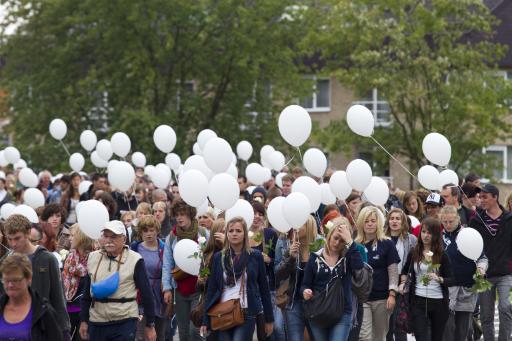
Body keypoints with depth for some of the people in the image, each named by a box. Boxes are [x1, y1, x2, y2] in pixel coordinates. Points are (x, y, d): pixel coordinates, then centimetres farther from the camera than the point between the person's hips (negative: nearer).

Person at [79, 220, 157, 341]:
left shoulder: (134, 260, -6)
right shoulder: (93, 258, 7)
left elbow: (146, 294, -4)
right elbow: (87, 293, 12)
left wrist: (150, 325, -3)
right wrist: (83, 320, 8)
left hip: (125, 323, -5)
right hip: (96, 322, 5)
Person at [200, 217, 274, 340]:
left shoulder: (255, 256, 1)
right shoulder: (218, 257, 6)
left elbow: (264, 288, 5)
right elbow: (211, 289, 6)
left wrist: (269, 319, 5)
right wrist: (205, 321, 3)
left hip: (247, 314, -2)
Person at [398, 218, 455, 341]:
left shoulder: (442, 255, -3)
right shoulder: (414, 253, 4)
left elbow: (451, 280, -6)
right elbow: (405, 270, 23)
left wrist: (438, 279, -24)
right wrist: (402, 283, 5)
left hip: (438, 302, -1)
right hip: (418, 301, 1)